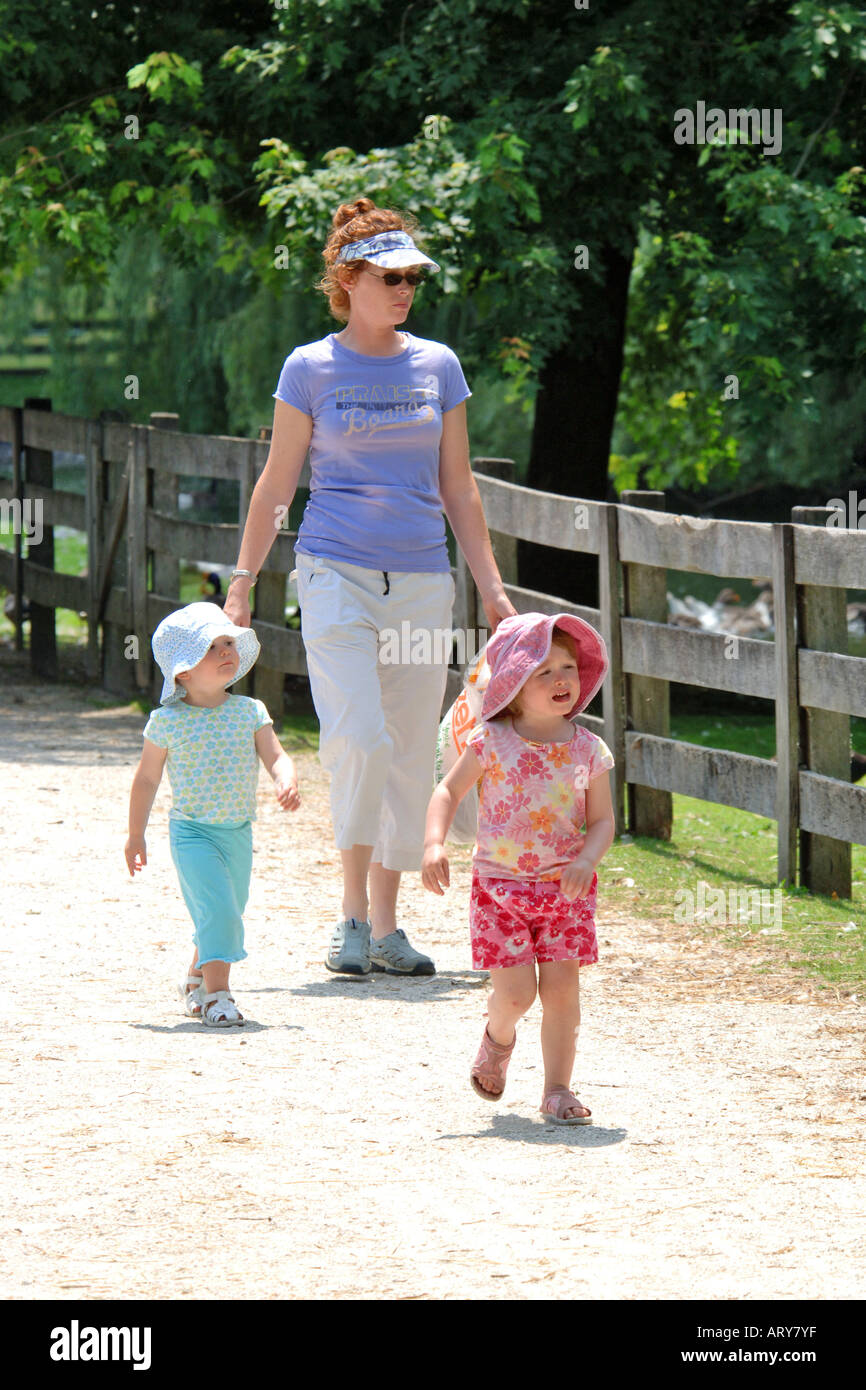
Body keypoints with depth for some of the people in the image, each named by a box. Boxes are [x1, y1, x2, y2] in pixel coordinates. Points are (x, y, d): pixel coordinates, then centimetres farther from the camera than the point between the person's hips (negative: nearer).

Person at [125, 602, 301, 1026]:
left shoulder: (249, 712, 1)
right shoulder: (167, 722, -8)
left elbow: (276, 756, -4)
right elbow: (147, 778, 2)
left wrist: (286, 782, -28)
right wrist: (136, 835, 6)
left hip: (239, 832, 5)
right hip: (192, 832, -5)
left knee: (227, 915, 15)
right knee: (217, 910, -19)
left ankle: (195, 982, 38)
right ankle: (216, 995, -17)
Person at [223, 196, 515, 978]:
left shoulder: (437, 367, 10)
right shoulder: (312, 369, 1)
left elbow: (458, 488, 14)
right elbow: (277, 484, 5)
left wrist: (490, 585, 11)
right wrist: (243, 581, 1)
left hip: (422, 582, 4)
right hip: (338, 574, -3)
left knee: (410, 754, 5)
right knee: (359, 738, -18)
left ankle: (385, 925, 15)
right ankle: (353, 913, -7)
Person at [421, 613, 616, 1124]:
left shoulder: (588, 750, -3)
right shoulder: (492, 742, -7)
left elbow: (603, 821, 0)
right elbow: (449, 791, 1)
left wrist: (585, 861, -19)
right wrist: (434, 844, -14)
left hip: (565, 888, 2)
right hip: (500, 884, -1)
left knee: (561, 988, -2)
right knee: (515, 992, -7)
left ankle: (558, 1090, 10)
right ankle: (499, 1037, 28)